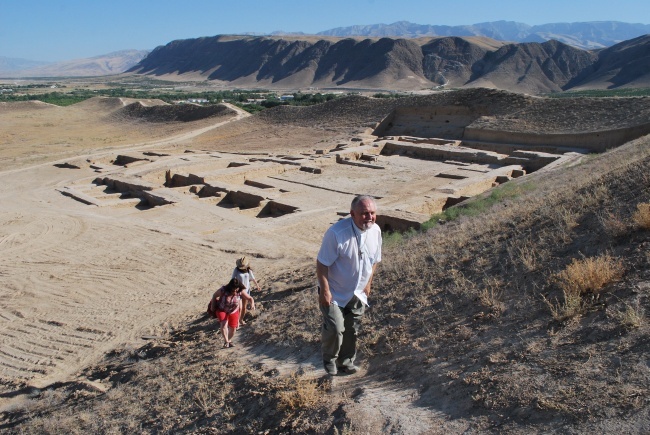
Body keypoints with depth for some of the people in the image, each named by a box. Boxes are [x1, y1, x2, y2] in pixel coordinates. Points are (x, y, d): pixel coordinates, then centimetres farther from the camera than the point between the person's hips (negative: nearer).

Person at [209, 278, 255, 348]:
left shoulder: (241, 292, -24)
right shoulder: (223, 290, -29)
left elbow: (250, 298, -21)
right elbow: (214, 296, -12)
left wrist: (252, 303, -43)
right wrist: (212, 307, -6)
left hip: (234, 311, 3)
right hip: (221, 310, -3)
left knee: (233, 328, 9)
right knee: (224, 324, -26)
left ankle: (229, 341, 35)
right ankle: (226, 341, -17)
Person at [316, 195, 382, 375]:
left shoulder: (376, 231, -10)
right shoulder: (336, 233, -29)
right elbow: (322, 264, -22)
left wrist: (368, 284, 11)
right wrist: (325, 291, -21)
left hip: (358, 293, 6)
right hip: (335, 293, -5)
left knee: (352, 330, 16)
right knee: (335, 328, -10)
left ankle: (346, 361, 39)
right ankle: (329, 359, 21)